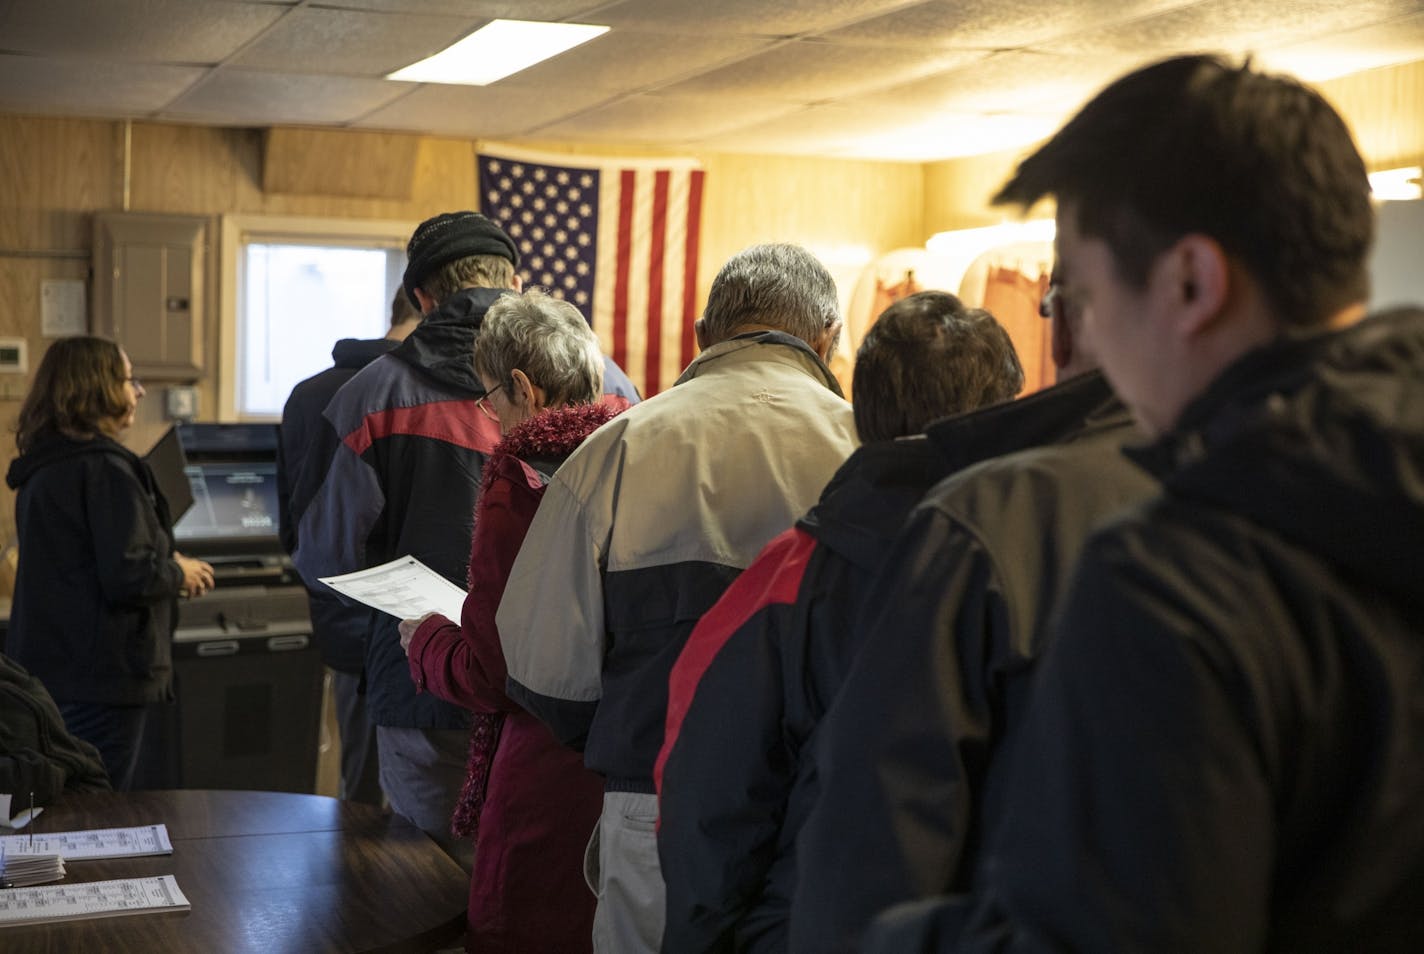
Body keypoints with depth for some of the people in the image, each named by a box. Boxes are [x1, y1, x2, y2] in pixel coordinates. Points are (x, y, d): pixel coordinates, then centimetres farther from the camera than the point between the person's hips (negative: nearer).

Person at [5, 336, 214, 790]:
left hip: (44, 667, 10)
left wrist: (165, 566, 14)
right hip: (100, 673, -9)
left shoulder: (43, 467, 12)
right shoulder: (105, 469, -18)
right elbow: (128, 576, -23)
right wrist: (179, 574, -4)